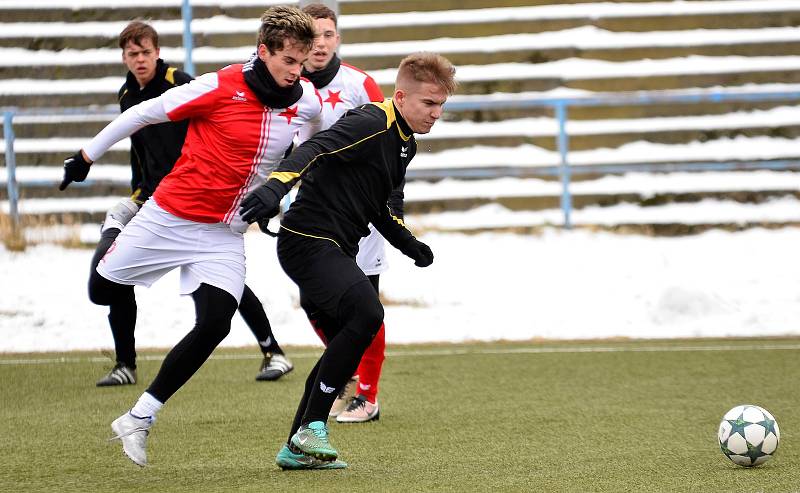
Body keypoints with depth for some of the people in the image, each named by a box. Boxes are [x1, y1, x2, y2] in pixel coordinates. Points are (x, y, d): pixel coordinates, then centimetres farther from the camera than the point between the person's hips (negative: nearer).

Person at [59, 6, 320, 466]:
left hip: (225, 235, 3)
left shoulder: (307, 102, -5)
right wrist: (89, 154, -1)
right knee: (102, 293, 5)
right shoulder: (221, 87, -18)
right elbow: (146, 112, -8)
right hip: (170, 217, -3)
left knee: (214, 325, -15)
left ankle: (139, 419, -3)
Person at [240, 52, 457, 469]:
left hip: (334, 250, 11)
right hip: (308, 241, -11)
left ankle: (296, 449, 21)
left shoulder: (405, 144, 17)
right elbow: (315, 149, -31)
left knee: (345, 346, 13)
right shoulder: (372, 123, -15)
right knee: (366, 313, -26)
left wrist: (408, 244, 19)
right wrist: (277, 184, -47)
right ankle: (313, 426, -16)